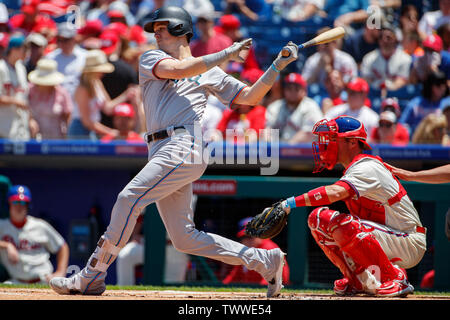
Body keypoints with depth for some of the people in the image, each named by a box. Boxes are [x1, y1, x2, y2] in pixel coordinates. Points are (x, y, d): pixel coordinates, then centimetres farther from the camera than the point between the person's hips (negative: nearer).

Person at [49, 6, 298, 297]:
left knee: (130, 198, -20)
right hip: (162, 153, 6)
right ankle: (265, 261, 10)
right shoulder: (151, 60, 19)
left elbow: (250, 97, 12)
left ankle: (91, 278, -17)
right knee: (184, 238, 3)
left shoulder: (211, 73, 14)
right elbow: (180, 69, -2)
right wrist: (226, 54, -2)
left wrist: (277, 67, 2)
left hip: (185, 149, -6)